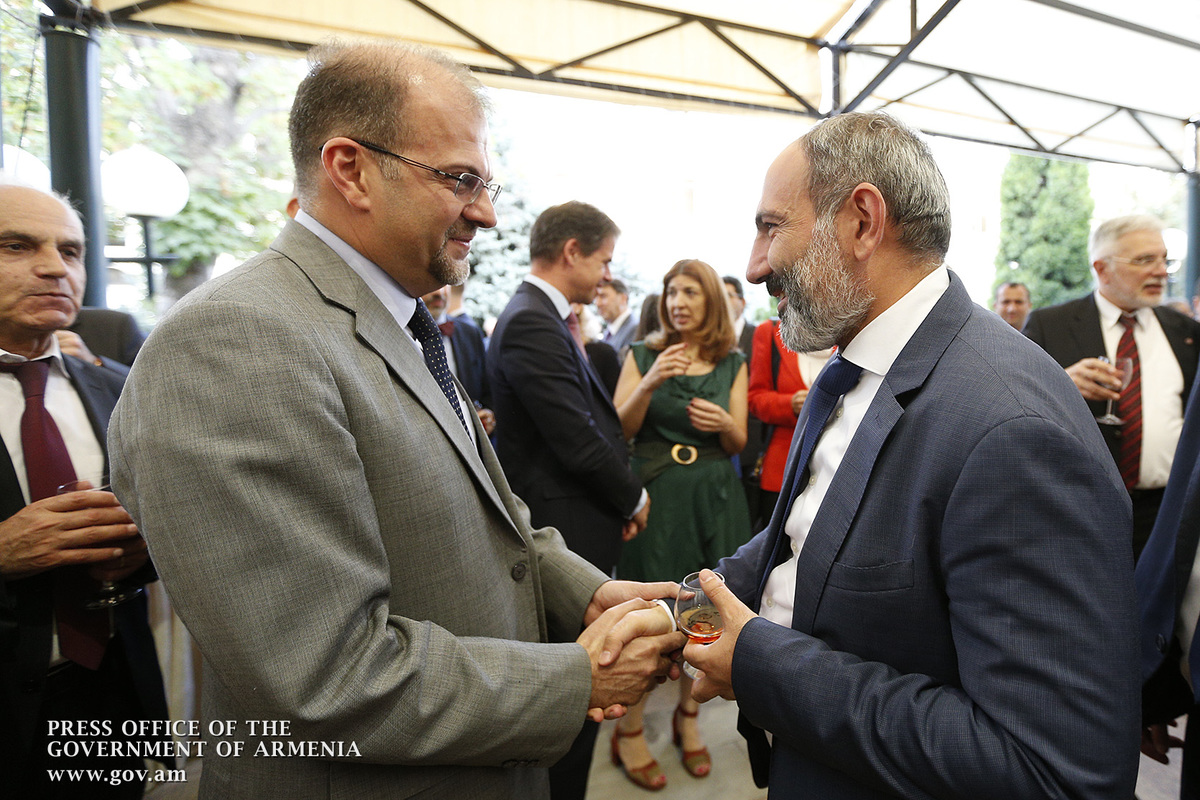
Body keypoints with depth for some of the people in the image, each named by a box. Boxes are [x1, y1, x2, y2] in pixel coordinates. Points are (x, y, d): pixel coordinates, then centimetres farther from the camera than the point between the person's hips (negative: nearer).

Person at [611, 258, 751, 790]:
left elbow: (738, 443, 8)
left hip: (712, 497, 2)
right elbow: (619, 431, -5)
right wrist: (649, 384, -20)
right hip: (654, 494, -2)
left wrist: (724, 422, -14)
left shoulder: (732, 363, 6)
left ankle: (688, 716, 31)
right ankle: (629, 731, 17)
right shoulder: (643, 355, 2)